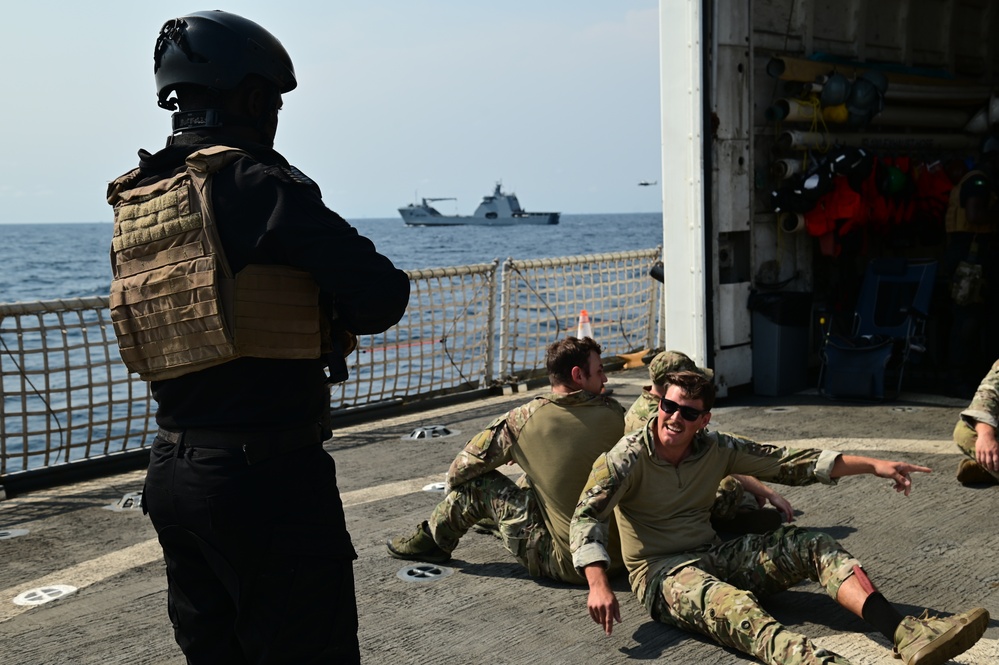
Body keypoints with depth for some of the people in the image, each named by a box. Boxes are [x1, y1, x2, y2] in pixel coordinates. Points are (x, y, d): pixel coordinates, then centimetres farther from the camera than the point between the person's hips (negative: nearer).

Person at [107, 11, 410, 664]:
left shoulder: (134, 205, 10)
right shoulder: (257, 184, -14)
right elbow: (385, 295, -17)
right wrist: (336, 315, 4)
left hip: (172, 476, 8)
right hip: (272, 479, -8)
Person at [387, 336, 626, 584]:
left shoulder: (524, 421, -12)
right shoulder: (614, 413, -6)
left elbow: (460, 470, -4)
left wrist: (453, 495, 19)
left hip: (568, 565, -4)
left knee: (477, 483, 4)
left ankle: (433, 539, 26)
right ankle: (493, 516, 53)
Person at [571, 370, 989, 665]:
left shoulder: (716, 450, 5)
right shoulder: (630, 456, -10)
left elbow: (787, 464, 8)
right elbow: (586, 516, -19)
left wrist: (874, 466, 4)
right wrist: (598, 585, -37)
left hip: (711, 556, 7)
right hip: (661, 574, -6)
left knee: (811, 545, -11)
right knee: (733, 605, -38)